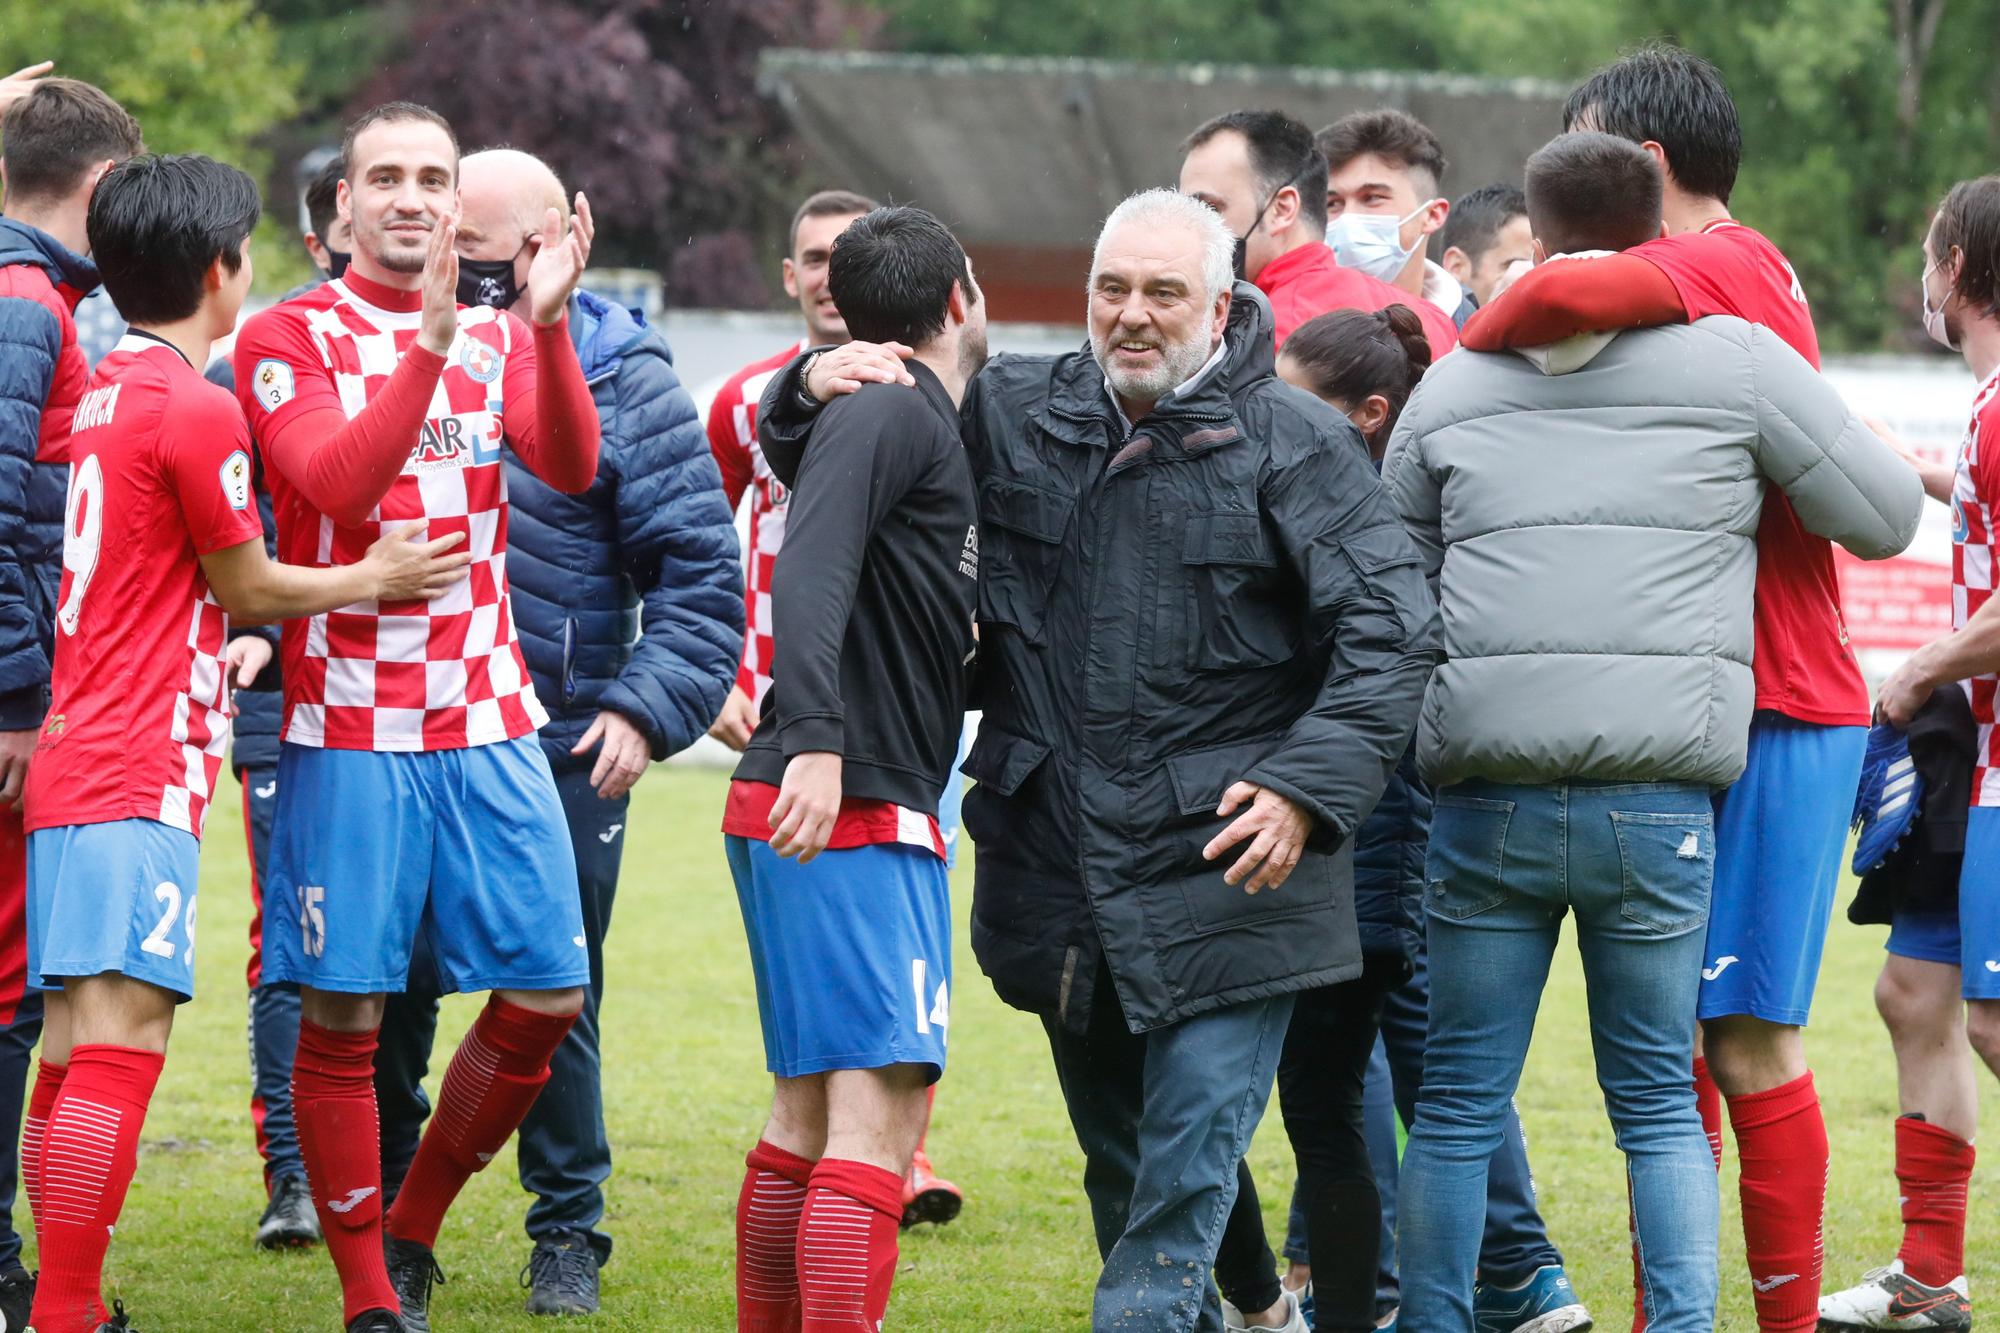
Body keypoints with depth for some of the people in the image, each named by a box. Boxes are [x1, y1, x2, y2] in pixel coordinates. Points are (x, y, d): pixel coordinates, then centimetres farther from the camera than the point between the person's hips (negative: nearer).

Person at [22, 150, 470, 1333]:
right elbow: (248, 586, 0)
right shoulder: (197, 408, -10)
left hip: (73, 767, 9)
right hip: (141, 777, -9)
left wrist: (232, 654, 38)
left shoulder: (102, 393, 15)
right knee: (120, 1041, -14)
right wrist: (378, 580, 14)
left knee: (80, 1050, 9)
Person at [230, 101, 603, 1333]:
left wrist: (549, 321, -22)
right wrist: (431, 340, -26)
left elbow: (570, 467, -7)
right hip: (348, 730, -4)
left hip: (490, 723, 4)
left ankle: (411, 1232, 20)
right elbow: (340, 483, -17)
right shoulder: (290, 338, -1)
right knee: (344, 1015, -4)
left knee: (548, 996, 1)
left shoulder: (503, 339, 12)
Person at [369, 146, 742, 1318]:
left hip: (564, 749, -4)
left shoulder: (626, 387, -5)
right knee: (392, 992, 6)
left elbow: (702, 579, -7)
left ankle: (569, 1233, 16)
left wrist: (645, 710, -18)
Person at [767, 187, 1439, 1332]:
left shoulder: (1297, 445, -5)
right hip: (1063, 881, 5)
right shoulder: (1015, 414, 8)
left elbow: (1391, 630, -9)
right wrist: (818, 385, -6)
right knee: (1117, 1168, 16)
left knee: (1183, 1184, -9)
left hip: (1225, 876, -5)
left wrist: (1308, 786, -20)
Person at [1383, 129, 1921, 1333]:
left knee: (1459, 1106, 9)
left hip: (1486, 802, 1)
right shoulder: (1737, 362, 3)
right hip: (1660, 799, -1)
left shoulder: (1453, 388, 12)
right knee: (1659, 1104, 10)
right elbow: (1887, 516, 9)